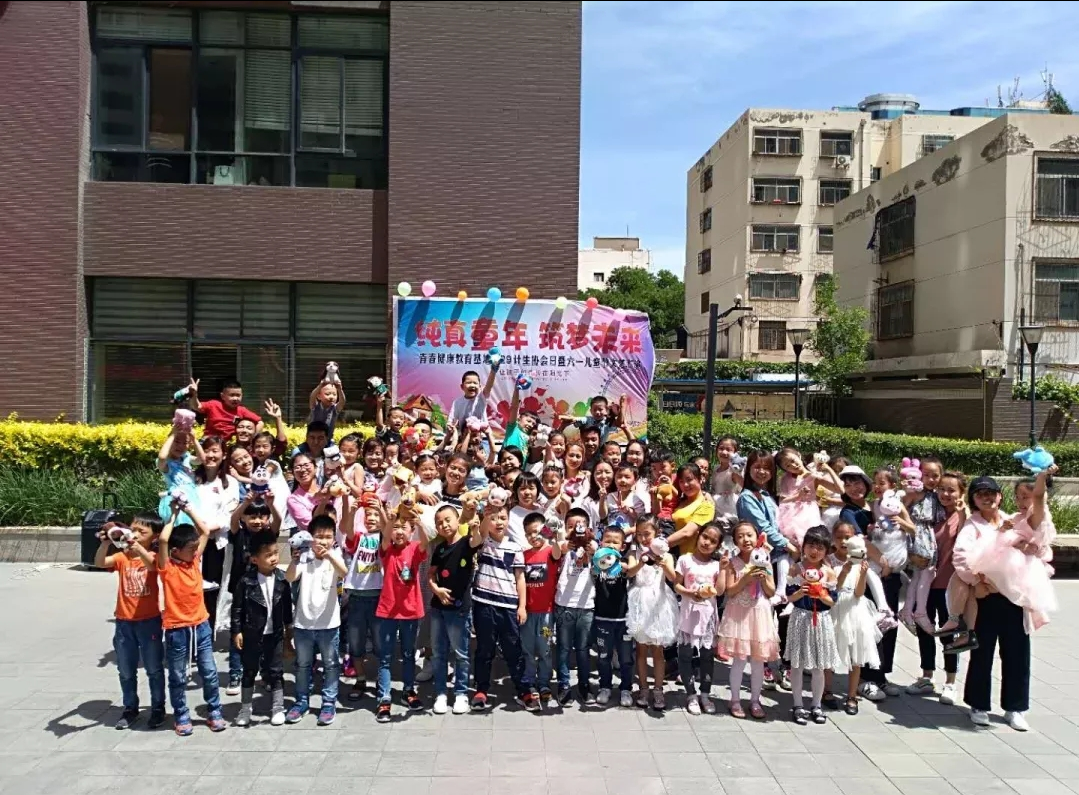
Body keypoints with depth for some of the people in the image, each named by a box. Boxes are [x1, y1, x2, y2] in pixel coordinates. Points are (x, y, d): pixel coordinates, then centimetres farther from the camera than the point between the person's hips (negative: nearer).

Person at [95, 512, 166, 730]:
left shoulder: (153, 556, -7)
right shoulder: (122, 557, 1)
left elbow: (152, 565, -31)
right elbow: (99, 563, -15)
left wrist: (137, 547, -46)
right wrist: (105, 542, -31)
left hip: (149, 621, -3)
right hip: (124, 622, 3)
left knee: (154, 669, 8)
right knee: (126, 671, 15)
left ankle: (158, 709, 21)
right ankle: (130, 709, 29)